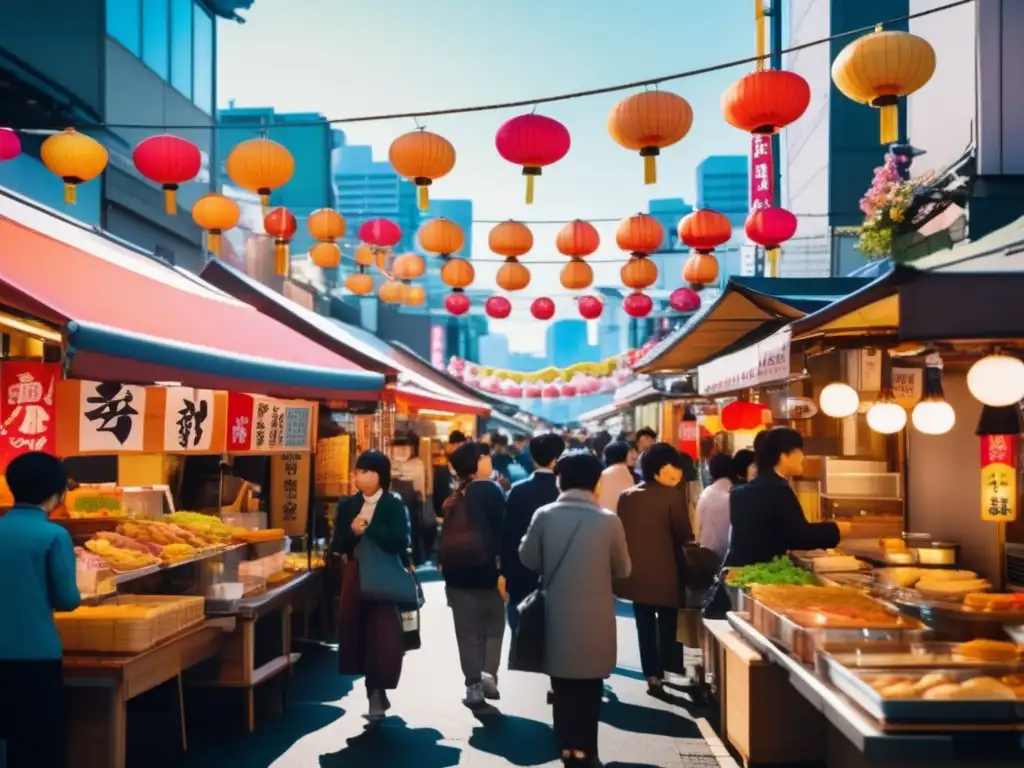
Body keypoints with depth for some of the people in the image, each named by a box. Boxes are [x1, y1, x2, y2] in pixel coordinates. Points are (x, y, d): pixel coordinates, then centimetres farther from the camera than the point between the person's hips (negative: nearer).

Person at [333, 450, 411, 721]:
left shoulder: (394, 505, -3)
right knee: (359, 633, 3)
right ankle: (374, 693, 15)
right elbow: (338, 545, 4)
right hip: (356, 576, 4)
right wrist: (352, 532, -16)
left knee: (382, 636, -8)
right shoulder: (348, 505, 9)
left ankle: (378, 693, -1)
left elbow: (400, 541, -15)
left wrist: (368, 529, -18)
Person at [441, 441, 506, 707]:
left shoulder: (456, 496, 7)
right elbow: (499, 529, -12)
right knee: (492, 627, 8)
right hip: (486, 569, -4)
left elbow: (447, 534, 5)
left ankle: (474, 684, 6)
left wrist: (446, 565, 10)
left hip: (458, 570, 4)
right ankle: (487, 674, -6)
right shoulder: (491, 490, -8)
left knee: (468, 631, 8)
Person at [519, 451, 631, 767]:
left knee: (563, 684, 14)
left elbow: (528, 559, 2)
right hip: (595, 616, -1)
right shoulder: (609, 520, -11)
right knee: (589, 685, 10)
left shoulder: (545, 515, -9)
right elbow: (623, 569, 1)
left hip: (558, 615, 1)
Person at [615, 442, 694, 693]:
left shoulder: (626, 496, 2)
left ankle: (652, 675, 13)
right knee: (668, 625, 12)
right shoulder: (673, 495, -13)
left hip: (636, 571, 4)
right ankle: (669, 672, 17)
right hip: (665, 571, -4)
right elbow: (684, 535, -9)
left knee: (645, 626, 11)